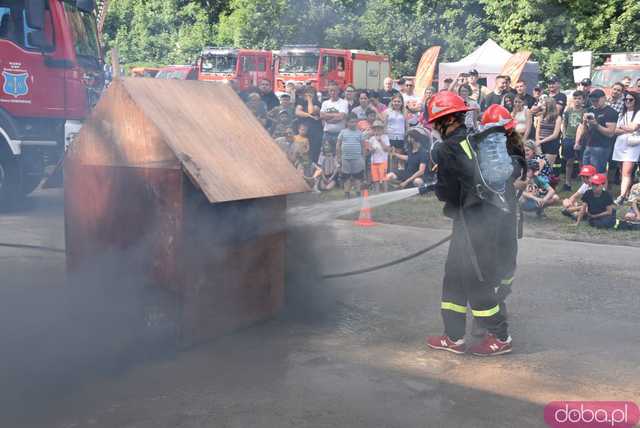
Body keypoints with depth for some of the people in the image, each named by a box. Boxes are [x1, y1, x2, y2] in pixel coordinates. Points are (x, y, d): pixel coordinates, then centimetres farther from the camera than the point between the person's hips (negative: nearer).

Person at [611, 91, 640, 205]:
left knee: (627, 172, -15)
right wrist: (628, 130, -9)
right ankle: (627, 194, 12)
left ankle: (622, 196, -26)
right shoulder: (622, 114, 17)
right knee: (625, 172, 7)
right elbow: (616, 130, 6)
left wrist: (621, 127, 1)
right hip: (620, 144, 5)